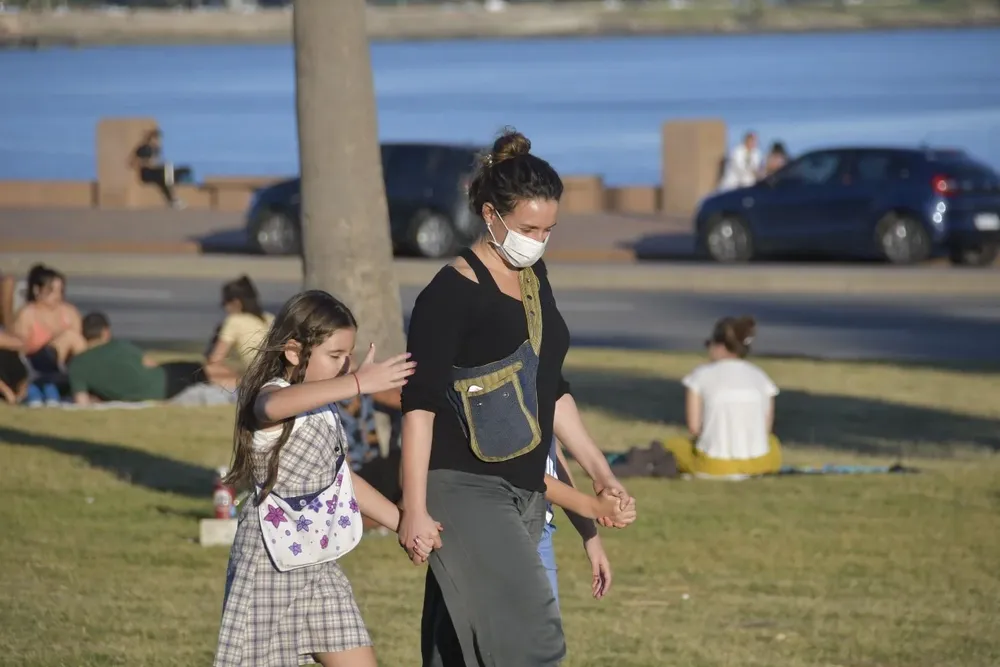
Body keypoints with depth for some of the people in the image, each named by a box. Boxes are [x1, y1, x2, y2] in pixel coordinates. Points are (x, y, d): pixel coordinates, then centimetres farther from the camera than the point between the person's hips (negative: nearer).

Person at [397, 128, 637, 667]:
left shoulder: (533, 277, 13)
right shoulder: (450, 294, -11)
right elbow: (419, 403, -13)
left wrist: (599, 472, 20)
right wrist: (414, 509, -18)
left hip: (523, 492, 7)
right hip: (464, 493, -7)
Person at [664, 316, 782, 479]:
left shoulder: (702, 375, 0)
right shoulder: (761, 377, 7)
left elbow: (694, 427, -3)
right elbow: (765, 427, 5)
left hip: (713, 465, -2)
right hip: (756, 465, 2)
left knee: (672, 445, 27)